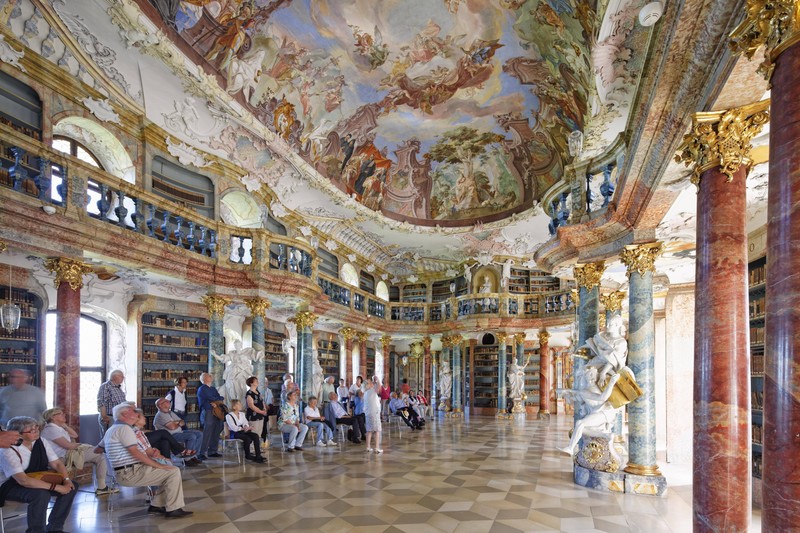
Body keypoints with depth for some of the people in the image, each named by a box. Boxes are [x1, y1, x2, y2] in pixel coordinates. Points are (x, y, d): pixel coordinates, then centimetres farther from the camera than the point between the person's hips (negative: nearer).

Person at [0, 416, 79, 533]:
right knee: (41, 494, -35)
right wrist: (56, 487, -36)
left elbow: (57, 463, -2)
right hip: (11, 487, -7)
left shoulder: (41, 442, -6)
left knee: (72, 486, -10)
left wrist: (66, 479, -22)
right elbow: (23, 480, -36)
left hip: (37, 481, 7)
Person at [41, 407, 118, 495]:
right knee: (101, 455, -11)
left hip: (69, 452, 11)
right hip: (64, 457, -11)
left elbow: (75, 435, 16)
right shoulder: (51, 429, -16)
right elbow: (68, 445, -20)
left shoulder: (56, 428, 14)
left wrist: (64, 425, 7)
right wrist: (80, 445, -3)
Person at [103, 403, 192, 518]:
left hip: (125, 473, 11)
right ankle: (173, 510, -10)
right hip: (131, 473, -11)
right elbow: (135, 453, -22)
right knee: (174, 471, -13)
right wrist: (159, 465, -17)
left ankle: (156, 505, 14)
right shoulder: (124, 428, -16)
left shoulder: (111, 430, 17)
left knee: (169, 470, 15)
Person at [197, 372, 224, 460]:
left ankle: (212, 451, 16)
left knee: (216, 433, 8)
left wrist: (216, 402, -12)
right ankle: (202, 453, -9)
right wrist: (221, 398, 4)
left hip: (216, 412, 8)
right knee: (207, 434, -11)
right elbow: (212, 398, -12)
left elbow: (219, 399, 10)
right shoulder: (202, 389, -4)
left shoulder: (213, 388, 21)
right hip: (207, 412, -8)